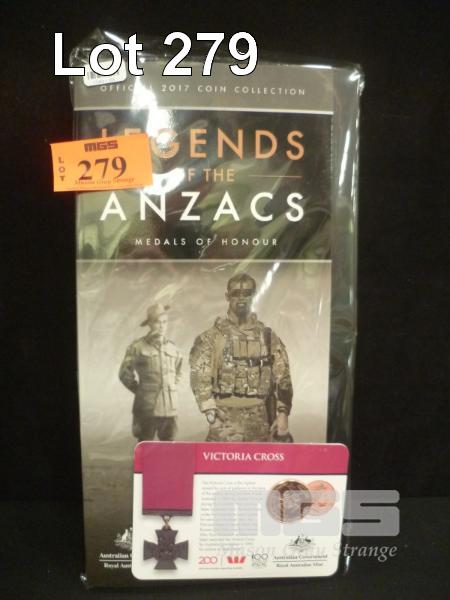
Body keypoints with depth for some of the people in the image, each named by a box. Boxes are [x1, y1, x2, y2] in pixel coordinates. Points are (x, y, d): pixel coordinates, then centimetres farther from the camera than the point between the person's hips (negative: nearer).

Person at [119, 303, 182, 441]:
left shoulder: (172, 347, 8)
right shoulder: (137, 347, -5)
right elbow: (125, 373, 5)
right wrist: (142, 392, 3)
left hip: (170, 408, 4)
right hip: (147, 408, -4)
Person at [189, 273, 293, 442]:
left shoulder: (268, 337, 8)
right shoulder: (212, 337, 0)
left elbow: (283, 379, 5)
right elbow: (199, 377, -5)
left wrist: (282, 414, -5)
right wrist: (211, 414, -14)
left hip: (262, 421, 3)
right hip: (227, 421, -2)